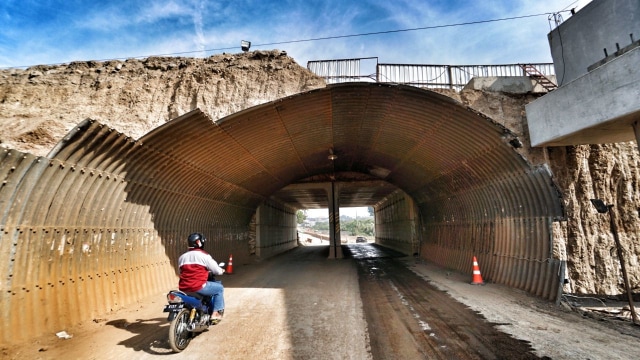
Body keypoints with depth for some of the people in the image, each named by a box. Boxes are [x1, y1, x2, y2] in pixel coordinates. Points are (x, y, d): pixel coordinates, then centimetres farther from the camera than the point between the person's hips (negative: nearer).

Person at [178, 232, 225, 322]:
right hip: (198, 287, -7)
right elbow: (217, 270, -2)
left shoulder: (182, 257, 14)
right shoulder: (204, 255, -5)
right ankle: (216, 313, 4)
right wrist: (222, 271, 22)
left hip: (184, 288, 7)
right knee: (219, 288, 11)